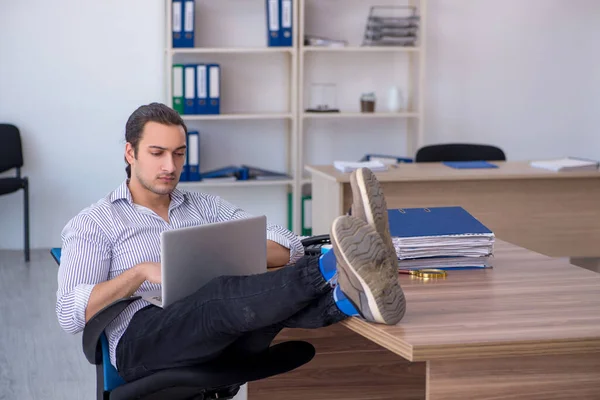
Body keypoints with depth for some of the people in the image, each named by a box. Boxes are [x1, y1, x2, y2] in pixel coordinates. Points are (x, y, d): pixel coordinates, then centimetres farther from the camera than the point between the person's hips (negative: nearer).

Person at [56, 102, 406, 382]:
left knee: (270, 291, -29)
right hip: (144, 341, -4)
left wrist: (231, 255, -8)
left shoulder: (207, 207, 23)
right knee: (224, 297, -36)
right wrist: (141, 272, -13)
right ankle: (335, 270, -62)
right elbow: (71, 314, -3)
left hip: (225, 337, 5)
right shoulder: (93, 224, 11)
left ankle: (353, 297, -62)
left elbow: (286, 247, 12)